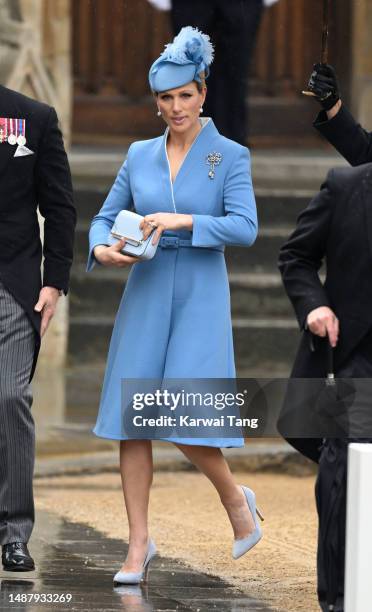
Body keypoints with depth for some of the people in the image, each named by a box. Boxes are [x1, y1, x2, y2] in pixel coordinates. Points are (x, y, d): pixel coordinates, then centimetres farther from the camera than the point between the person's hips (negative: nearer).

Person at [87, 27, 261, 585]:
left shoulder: (230, 157, -1)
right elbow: (105, 218, 13)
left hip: (200, 296, -4)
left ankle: (235, 498, 17)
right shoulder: (140, 156, 10)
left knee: (188, 426, -12)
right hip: (145, 293, 4)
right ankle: (139, 544, 8)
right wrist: (102, 249, -9)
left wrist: (182, 221, -23)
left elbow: (245, 228, -12)